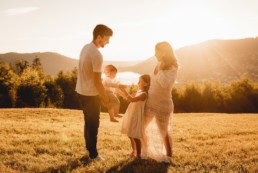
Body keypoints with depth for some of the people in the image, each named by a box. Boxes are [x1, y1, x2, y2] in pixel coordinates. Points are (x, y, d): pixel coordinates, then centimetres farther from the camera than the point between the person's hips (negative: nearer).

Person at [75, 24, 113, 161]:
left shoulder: (85, 48, 5)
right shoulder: (97, 55, -23)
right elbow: (97, 82, -22)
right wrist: (106, 99, -12)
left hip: (81, 91, 9)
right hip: (90, 94, -9)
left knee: (88, 121, 21)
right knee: (93, 124, 5)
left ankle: (88, 147, 36)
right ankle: (93, 154, 17)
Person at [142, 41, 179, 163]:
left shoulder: (172, 69, -14)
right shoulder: (158, 66, 7)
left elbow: (166, 84, -32)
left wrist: (160, 69, -24)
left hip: (162, 105, -8)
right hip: (150, 103, 8)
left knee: (163, 131, 3)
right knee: (141, 127, 14)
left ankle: (168, 157, 19)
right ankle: (145, 151, 32)